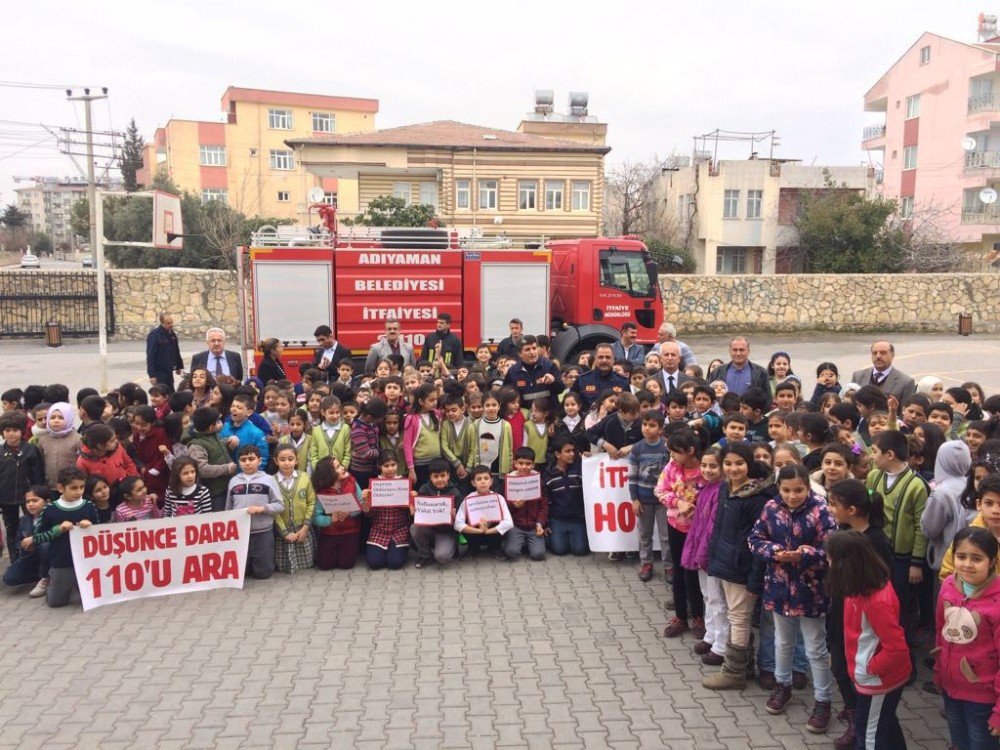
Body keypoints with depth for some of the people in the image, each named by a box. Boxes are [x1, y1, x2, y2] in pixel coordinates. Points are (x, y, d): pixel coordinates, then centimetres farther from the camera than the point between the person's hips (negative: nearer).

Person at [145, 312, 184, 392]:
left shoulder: (172, 334, 8)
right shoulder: (154, 335, -14)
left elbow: (176, 352, 21)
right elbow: (150, 356, -16)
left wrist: (179, 366, 17)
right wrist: (152, 374, -20)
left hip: (169, 371, 7)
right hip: (159, 372, -7)